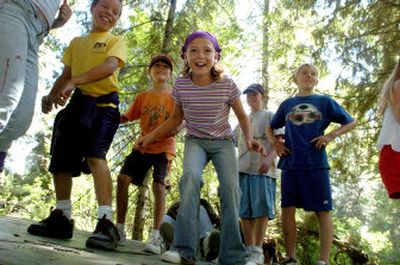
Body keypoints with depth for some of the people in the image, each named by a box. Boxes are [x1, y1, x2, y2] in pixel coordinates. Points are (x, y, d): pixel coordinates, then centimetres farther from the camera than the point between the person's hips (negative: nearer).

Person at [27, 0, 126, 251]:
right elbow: (66, 74, 23)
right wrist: (52, 95, 3)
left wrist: (74, 82, -27)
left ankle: (106, 223, -30)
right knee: (60, 161, 7)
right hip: (77, 104, 7)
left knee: (95, 155, -27)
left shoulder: (116, 41, 6)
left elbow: (109, 66, -15)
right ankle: (61, 218, 20)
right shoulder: (77, 42, 23)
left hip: (103, 105, -6)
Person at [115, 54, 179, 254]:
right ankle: (119, 227, 5)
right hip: (143, 146, 4)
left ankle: (156, 236, -13)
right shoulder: (142, 97, 11)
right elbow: (127, 117, 11)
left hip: (164, 147, -4)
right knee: (123, 178, -8)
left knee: (158, 185, -16)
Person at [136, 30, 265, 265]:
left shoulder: (227, 85, -15)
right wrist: (151, 136, 2)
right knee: (191, 175, -29)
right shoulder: (181, 85, -10)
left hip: (223, 142, 0)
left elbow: (242, 116, -2)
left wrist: (250, 139, -20)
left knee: (231, 186, -20)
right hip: (195, 141, 1)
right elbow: (177, 118, 7)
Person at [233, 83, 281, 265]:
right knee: (244, 211, 1)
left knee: (261, 209, -9)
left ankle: (258, 250, -7)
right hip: (243, 169, 5)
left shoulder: (270, 116, 11)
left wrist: (269, 159, -18)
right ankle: (249, 249, 6)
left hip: (263, 169, -5)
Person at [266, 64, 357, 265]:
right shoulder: (287, 104, 16)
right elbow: (270, 128, 26)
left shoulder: (325, 102, 9)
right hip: (290, 164, 3)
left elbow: (351, 122, 10)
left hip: (316, 163, -2)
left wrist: (331, 135, -6)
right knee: (287, 209, 2)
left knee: (323, 211, -2)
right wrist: (274, 142, 6)